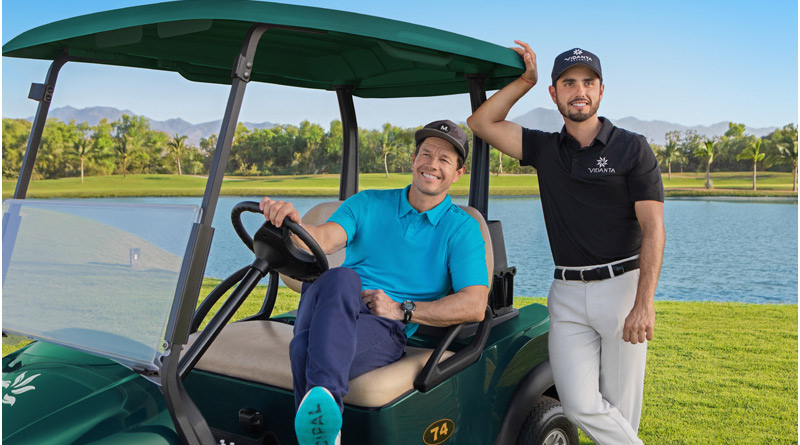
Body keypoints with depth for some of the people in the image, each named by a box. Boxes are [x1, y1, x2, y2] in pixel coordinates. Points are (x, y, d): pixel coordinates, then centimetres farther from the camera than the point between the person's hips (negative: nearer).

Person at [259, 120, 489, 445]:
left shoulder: (461, 229, 10)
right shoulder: (368, 204, 18)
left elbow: (475, 305, -2)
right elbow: (323, 240, -1)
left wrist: (402, 309, -10)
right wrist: (291, 222, -26)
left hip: (386, 330, -2)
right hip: (330, 310, 2)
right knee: (341, 278, -36)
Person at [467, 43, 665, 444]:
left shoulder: (632, 148, 0)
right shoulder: (544, 148, 11)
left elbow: (653, 229, -7)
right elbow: (481, 123, 9)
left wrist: (644, 304, -17)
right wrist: (524, 80, 2)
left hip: (622, 287, -2)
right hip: (567, 294, 3)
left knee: (620, 408, 4)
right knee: (580, 405, -6)